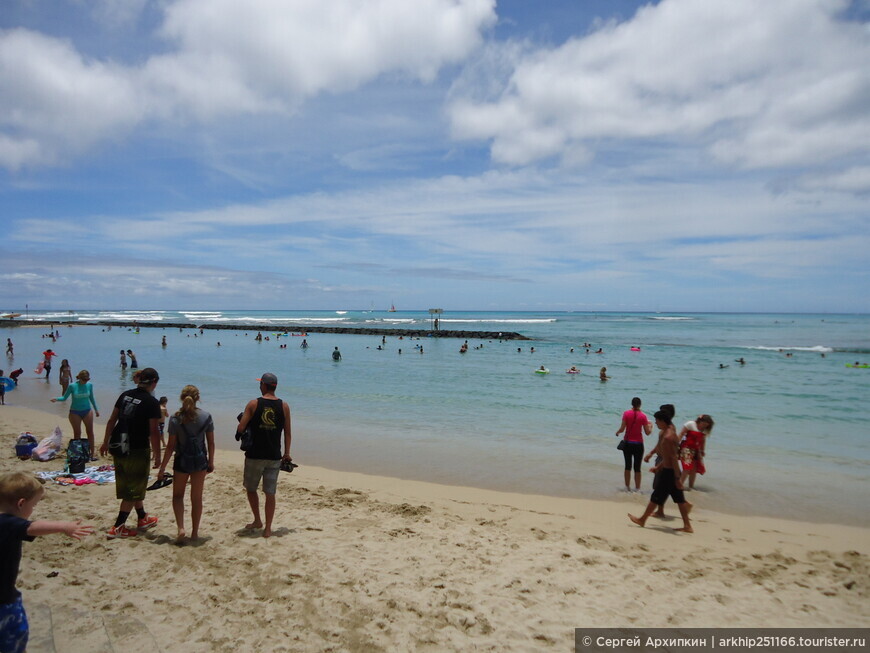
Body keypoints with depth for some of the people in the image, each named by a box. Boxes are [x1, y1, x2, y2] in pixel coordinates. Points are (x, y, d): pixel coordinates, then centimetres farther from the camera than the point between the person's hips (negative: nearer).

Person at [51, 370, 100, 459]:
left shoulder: (89, 385, -3)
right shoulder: (72, 386, -11)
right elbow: (64, 397, -3)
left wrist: (96, 409, 14)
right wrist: (57, 399, -24)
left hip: (87, 411, 2)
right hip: (75, 412, -2)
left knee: (90, 432, 2)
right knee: (77, 433, 1)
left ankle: (92, 453, 9)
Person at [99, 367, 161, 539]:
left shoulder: (125, 395, 5)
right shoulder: (151, 402, -14)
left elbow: (112, 421, 10)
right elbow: (153, 431, -15)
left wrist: (105, 442, 21)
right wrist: (158, 455, -8)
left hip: (118, 447, 7)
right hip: (137, 449, -7)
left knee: (129, 484, 21)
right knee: (134, 488, 7)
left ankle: (142, 518, 36)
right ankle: (117, 528, 7)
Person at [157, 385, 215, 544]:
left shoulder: (175, 419, -12)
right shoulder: (206, 417, -7)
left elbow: (171, 446, -10)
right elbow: (211, 443, -1)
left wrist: (162, 468, -2)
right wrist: (211, 462, 11)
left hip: (182, 461, -1)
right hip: (200, 460, 2)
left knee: (178, 495, 18)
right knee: (197, 498, 13)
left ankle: (181, 529, 0)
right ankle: (194, 532, 21)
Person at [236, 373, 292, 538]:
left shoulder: (253, 404, -7)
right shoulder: (284, 406, 0)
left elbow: (241, 428, -10)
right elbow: (287, 432, 3)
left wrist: (239, 435, 13)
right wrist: (287, 453, 11)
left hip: (255, 455, -2)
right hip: (274, 456, 2)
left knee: (251, 488, 20)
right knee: (270, 493, 8)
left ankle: (257, 521, 28)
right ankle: (267, 528, 14)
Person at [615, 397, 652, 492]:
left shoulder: (626, 414, -8)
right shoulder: (643, 416, -8)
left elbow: (622, 429, -9)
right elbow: (647, 432, -4)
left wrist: (617, 432, 12)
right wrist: (650, 426, 16)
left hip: (627, 443, 1)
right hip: (638, 444, -1)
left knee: (628, 466, 14)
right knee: (637, 468, 7)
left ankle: (627, 487, 20)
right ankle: (637, 489, 9)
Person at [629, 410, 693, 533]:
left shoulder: (668, 437, -22)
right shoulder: (670, 432, 10)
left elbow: (674, 458, -24)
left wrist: (677, 478, -23)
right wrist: (658, 467, 25)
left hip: (668, 472, -10)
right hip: (671, 470, 10)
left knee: (656, 497, 3)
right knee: (679, 499, 12)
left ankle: (642, 520, 15)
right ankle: (687, 526, 16)